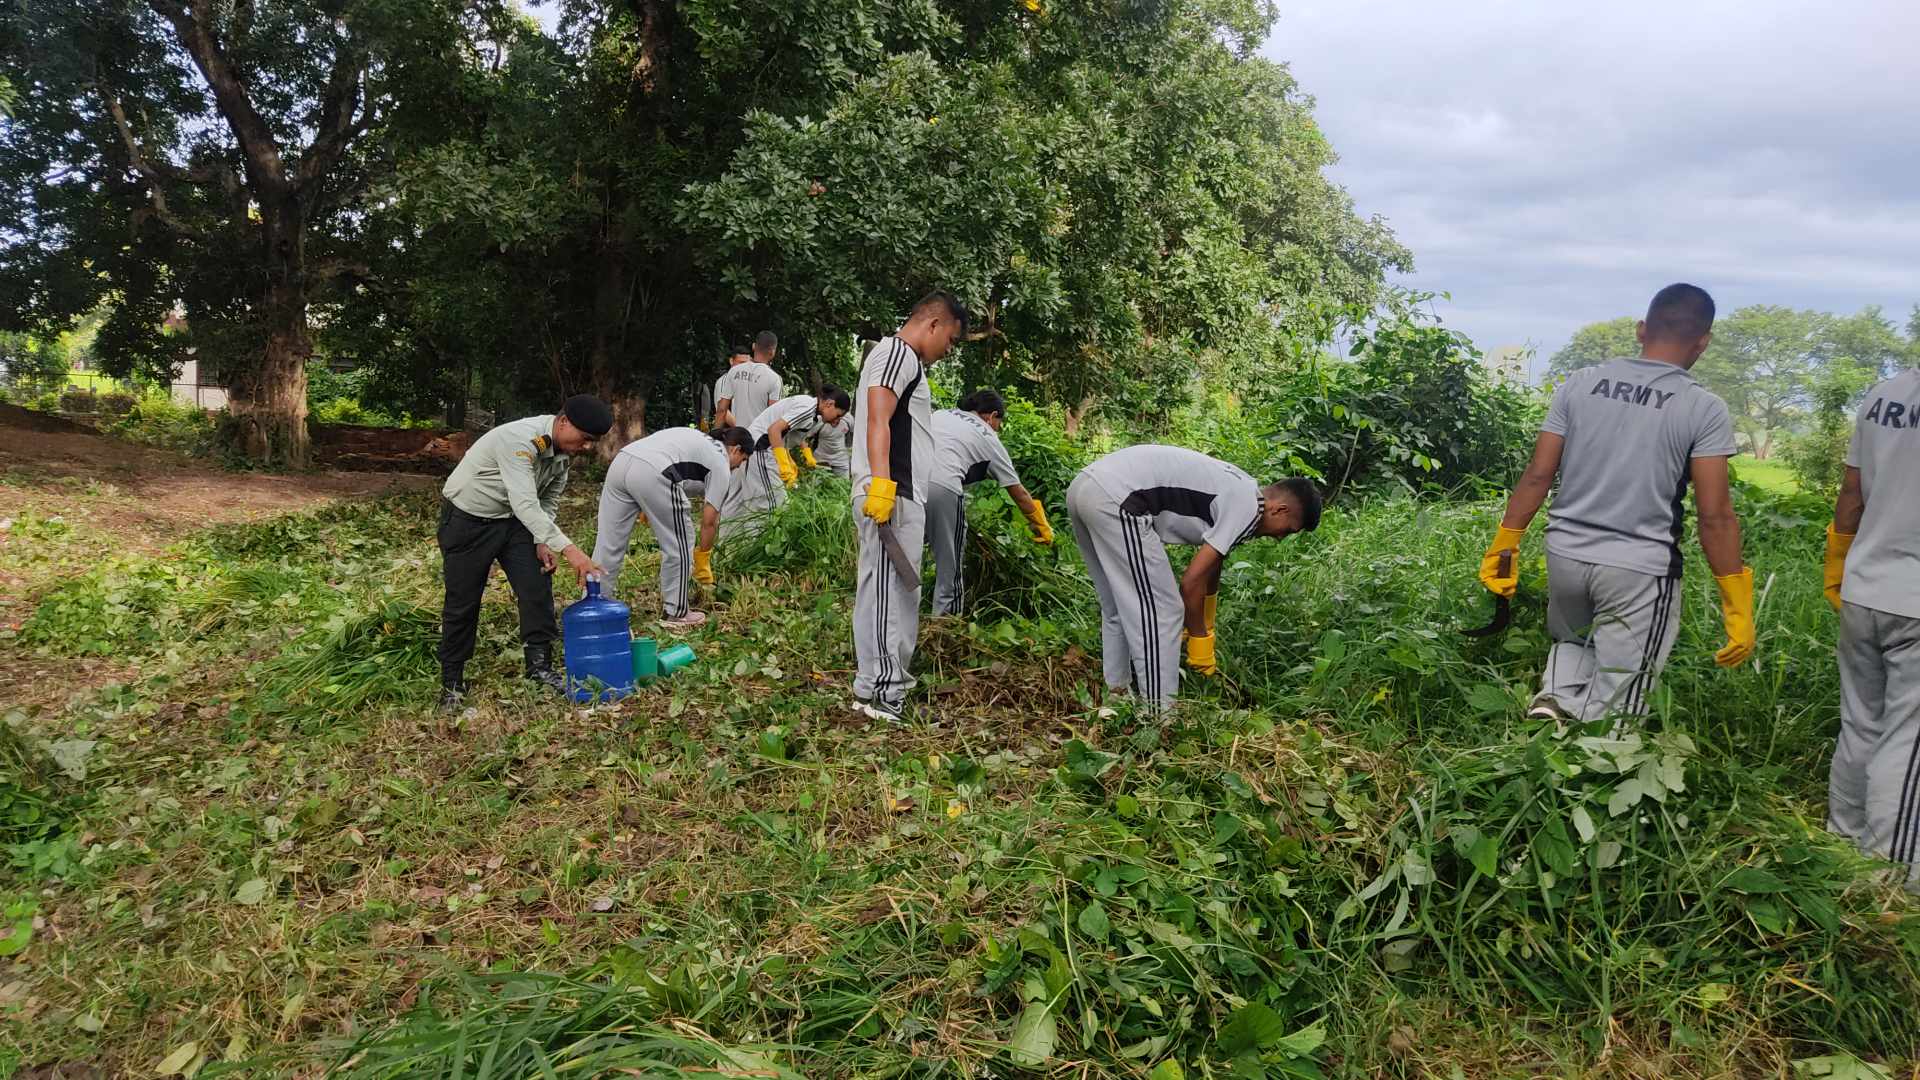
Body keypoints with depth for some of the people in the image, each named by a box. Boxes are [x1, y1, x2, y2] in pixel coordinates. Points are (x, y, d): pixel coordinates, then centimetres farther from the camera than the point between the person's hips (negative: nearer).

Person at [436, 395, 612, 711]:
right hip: (466, 519, -7)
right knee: (462, 602, 1)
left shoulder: (563, 451, -7)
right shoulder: (519, 439, -33)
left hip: (511, 519, 7)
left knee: (537, 587, -5)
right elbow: (525, 504, -41)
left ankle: (540, 665, 6)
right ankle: (451, 683, 15)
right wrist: (567, 548, -48)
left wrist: (543, 542, -10)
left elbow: (548, 501, 6)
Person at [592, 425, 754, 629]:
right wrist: (702, 561, 23)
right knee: (679, 547, 8)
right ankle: (676, 613, 17)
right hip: (652, 474, -8)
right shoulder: (721, 466, 13)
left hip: (620, 460, 8)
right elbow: (709, 521, 12)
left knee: (608, 544, 13)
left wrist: (646, 507, 30)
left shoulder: (699, 440, 34)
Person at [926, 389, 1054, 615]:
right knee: (949, 569, 8)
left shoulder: (939, 414, 32)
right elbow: (1018, 492, 26)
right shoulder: (988, 438, 21)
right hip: (943, 487, -4)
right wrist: (1042, 527, 36)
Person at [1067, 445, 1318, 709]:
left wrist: (1206, 632, 42)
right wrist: (1200, 640, 7)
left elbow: (1211, 571, 34)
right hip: (1115, 499, -10)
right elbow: (1191, 582, -6)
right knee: (1161, 612, -2)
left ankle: (1118, 695, 32)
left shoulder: (1233, 490, 24)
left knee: (1118, 610, 23)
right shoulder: (1248, 508, -4)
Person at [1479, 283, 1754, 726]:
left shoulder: (1579, 383, 1)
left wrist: (1503, 546, 10)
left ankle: (1555, 697, 4)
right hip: (1640, 568, -3)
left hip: (1565, 553, 4)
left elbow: (1537, 475, 1)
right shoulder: (1705, 409, -7)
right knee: (1609, 714, 8)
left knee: (1571, 643, 30)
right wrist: (1738, 608, -4)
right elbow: (1715, 517, -10)